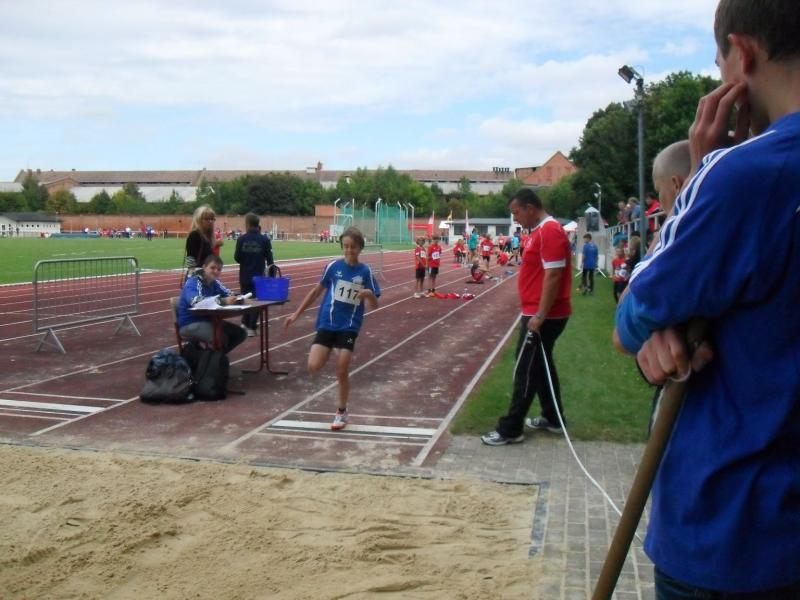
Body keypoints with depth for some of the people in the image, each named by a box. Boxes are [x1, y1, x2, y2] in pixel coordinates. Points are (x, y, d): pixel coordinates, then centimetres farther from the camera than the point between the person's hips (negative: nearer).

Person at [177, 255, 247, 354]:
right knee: (221, 338, -30)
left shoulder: (214, 282, 7)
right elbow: (195, 300, -38)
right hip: (190, 324, -8)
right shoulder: (193, 282, -18)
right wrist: (223, 301, -47)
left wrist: (234, 298, -20)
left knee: (240, 333, 2)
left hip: (208, 320, 8)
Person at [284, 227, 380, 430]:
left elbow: (374, 305, -2)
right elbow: (317, 291, 10)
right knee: (313, 367, -13)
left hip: (349, 326, -1)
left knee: (342, 371, -4)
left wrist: (369, 295, -25)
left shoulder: (365, 271, -4)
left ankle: (341, 412, 18)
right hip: (327, 323, 1)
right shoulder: (333, 266, -2)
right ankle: (328, 355, 24)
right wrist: (297, 314, 10)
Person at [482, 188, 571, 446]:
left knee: (526, 371, -5)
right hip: (538, 313, 10)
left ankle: (510, 429, 1)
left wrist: (539, 316, -24)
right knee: (541, 366, 17)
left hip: (542, 317, -10)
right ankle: (552, 418, 29)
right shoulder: (540, 231, 14)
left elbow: (553, 275, -23)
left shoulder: (550, 231, -18)